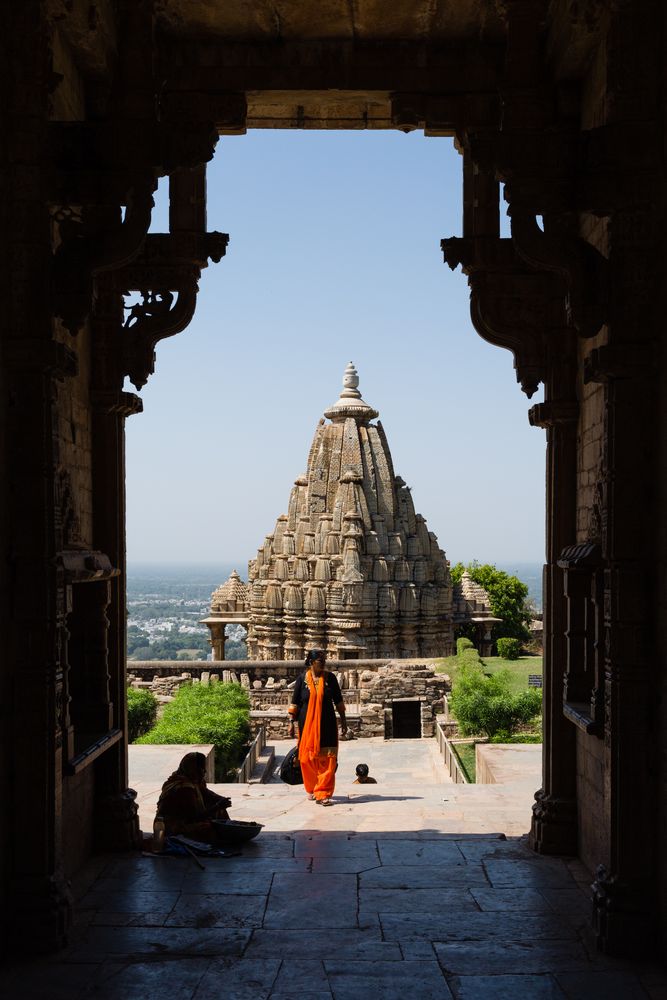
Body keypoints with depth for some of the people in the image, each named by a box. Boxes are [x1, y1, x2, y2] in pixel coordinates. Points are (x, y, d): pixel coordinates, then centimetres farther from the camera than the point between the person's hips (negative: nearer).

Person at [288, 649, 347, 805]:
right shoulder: (302, 678, -2)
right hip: (307, 725, 0)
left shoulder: (330, 677, 1)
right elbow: (295, 703, 3)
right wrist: (291, 722, -1)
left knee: (327, 760, -6)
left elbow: (338, 701, 8)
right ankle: (311, 789, 26)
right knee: (308, 759, 6)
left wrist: (343, 721, 9)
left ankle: (322, 794, -3)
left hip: (327, 725, 0)